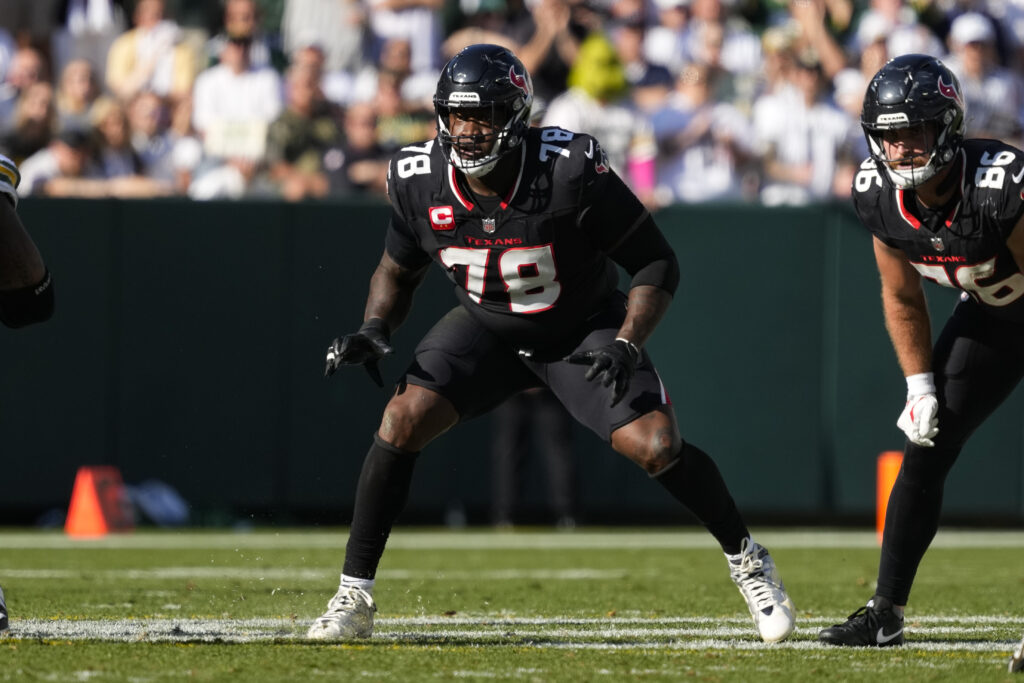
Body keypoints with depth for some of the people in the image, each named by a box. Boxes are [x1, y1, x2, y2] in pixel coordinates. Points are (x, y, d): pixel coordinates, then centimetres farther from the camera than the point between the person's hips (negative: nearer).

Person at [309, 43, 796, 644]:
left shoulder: (573, 172, -30)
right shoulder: (421, 182, -18)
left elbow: (657, 263, -20)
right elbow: (398, 271, 4)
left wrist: (626, 346, -31)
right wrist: (375, 332, -15)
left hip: (584, 329, -3)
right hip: (490, 326, 3)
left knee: (656, 447, -19)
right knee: (404, 421, -18)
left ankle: (746, 557, 10)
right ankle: (354, 598, -9)